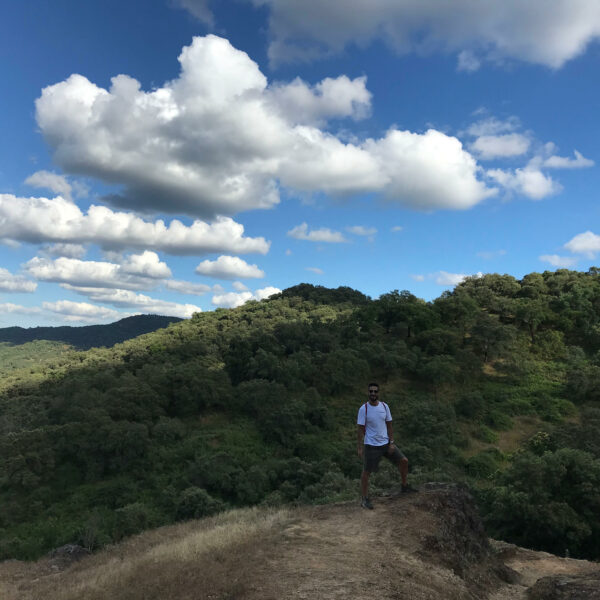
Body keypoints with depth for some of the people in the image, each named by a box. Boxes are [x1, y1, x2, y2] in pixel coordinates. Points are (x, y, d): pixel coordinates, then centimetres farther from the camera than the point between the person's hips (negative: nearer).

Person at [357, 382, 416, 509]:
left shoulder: (384, 406, 0)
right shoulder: (363, 409, -12)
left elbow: (389, 426, 5)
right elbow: (361, 429, -9)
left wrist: (392, 443, -1)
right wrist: (360, 448, -11)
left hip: (386, 443, 5)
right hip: (371, 445, -5)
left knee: (404, 461, 7)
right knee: (366, 472, -1)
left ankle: (405, 486, 28)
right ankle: (365, 499, 13)